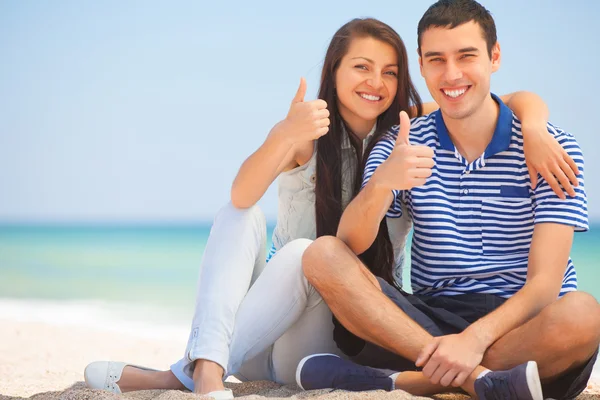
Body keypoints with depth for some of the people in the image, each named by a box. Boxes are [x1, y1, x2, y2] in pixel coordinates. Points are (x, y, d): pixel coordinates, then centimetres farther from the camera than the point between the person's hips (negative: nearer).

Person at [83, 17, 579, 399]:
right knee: (242, 215, -21)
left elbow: (522, 101, -7)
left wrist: (534, 131, -31)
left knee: (305, 254, -30)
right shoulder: (306, 130, -4)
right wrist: (286, 137, -45)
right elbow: (243, 194, -25)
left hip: (341, 330, -1)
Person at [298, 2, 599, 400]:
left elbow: (545, 280, -10)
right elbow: (349, 245, -8)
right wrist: (380, 184, -30)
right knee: (322, 254, -18)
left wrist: (476, 338, -28)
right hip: (431, 319, 3)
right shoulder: (402, 147, 7)